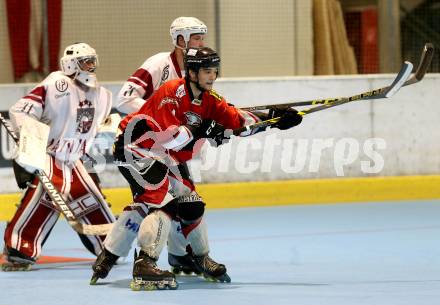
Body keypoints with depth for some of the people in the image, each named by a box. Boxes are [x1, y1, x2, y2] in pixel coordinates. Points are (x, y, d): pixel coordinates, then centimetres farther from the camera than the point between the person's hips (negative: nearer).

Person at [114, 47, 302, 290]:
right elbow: (167, 136, -28)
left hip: (163, 159, 9)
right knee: (164, 203, -25)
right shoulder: (173, 92, -20)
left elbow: (236, 120, 0)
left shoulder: (208, 100, 6)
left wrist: (273, 119, -9)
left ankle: (202, 259, 35)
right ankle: (144, 266, -33)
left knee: (192, 204, 14)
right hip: (136, 149, -9)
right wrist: (200, 131, -25)